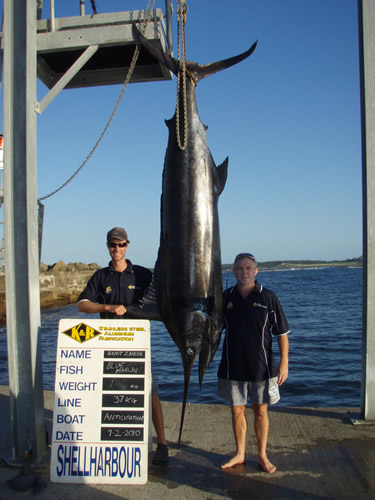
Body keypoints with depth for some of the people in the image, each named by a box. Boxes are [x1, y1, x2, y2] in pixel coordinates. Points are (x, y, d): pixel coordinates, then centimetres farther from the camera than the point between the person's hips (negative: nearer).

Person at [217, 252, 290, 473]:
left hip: (261, 367, -2)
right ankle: (240, 453, 28)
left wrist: (284, 363, -8)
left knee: (261, 410, 8)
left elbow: (282, 333, -3)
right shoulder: (226, 297, 2)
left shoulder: (268, 297, -5)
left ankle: (262, 455, 25)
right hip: (233, 366, 2)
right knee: (237, 410, 11)